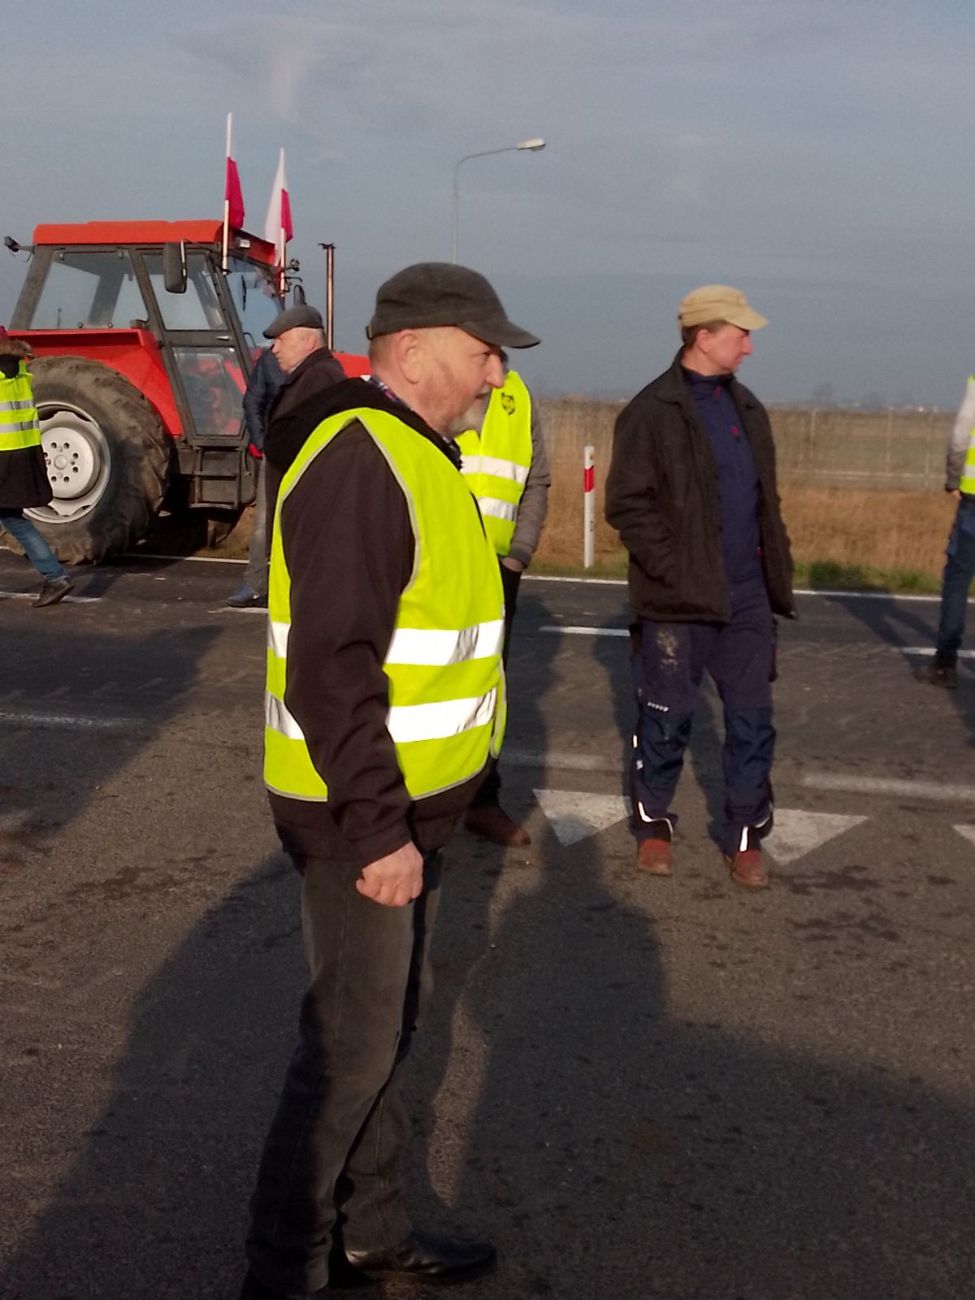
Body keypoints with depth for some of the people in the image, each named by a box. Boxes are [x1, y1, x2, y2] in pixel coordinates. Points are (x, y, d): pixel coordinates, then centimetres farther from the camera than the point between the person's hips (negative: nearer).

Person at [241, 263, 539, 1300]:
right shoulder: (358, 463, -21)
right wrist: (378, 827, -24)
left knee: (390, 1021, 19)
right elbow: (330, 669, -27)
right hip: (360, 820, -10)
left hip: (410, 802, 10)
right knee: (352, 1043, 1)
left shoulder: (414, 455, 12)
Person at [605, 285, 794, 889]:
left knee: (753, 719, 7)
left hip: (747, 597, 5)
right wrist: (674, 567, -16)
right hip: (679, 600, -5)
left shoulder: (747, 408, 12)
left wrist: (777, 568, 10)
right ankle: (653, 822, 27)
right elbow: (627, 504, -12)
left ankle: (746, 835, 20)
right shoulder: (653, 412, -8)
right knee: (667, 718, 8)